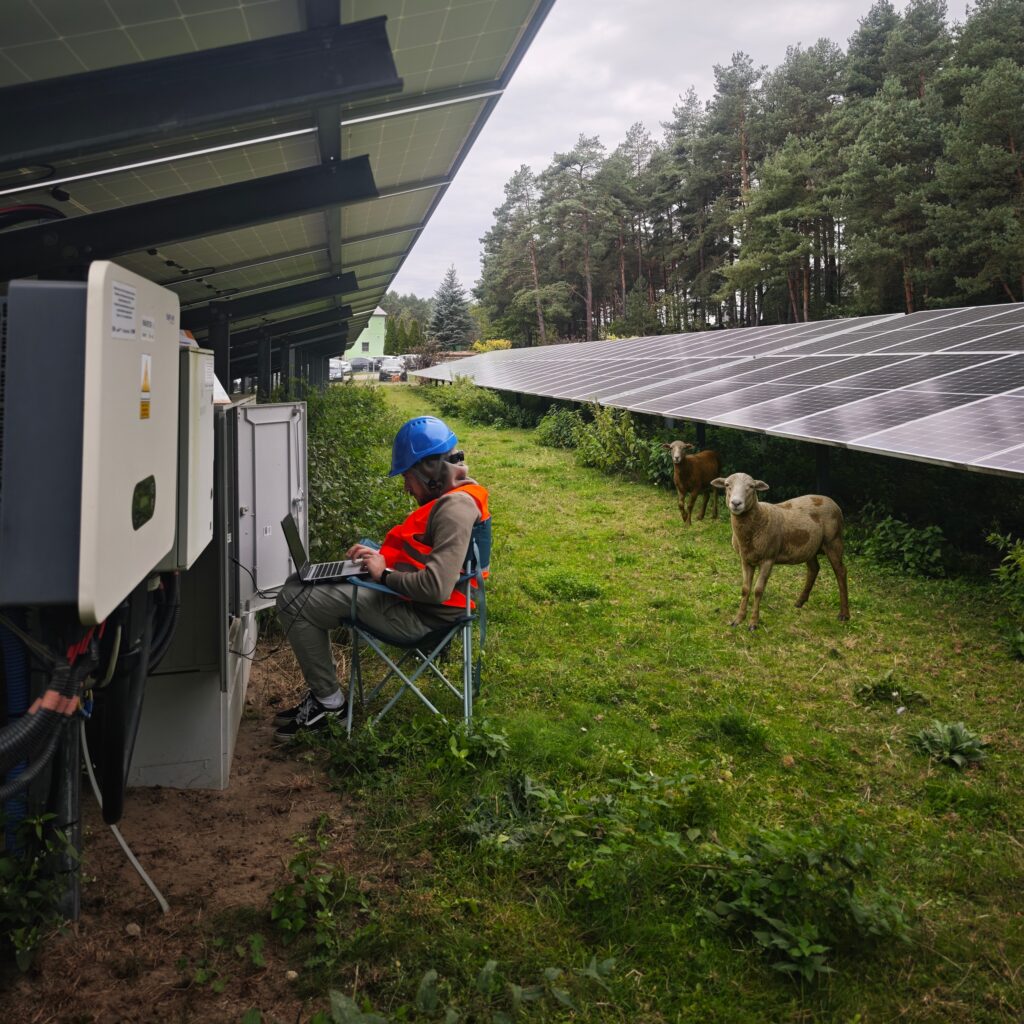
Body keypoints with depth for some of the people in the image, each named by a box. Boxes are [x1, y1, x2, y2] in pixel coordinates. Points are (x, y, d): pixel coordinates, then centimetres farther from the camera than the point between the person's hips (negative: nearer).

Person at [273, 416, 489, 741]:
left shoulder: (455, 507, -23)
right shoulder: (448, 497, 10)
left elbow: (437, 587, -32)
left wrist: (385, 574, -17)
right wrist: (380, 555, 6)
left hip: (416, 615, -11)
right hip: (404, 596, 11)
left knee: (294, 602, -11)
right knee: (298, 588, 14)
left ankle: (328, 700, 4)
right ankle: (320, 693, 17)